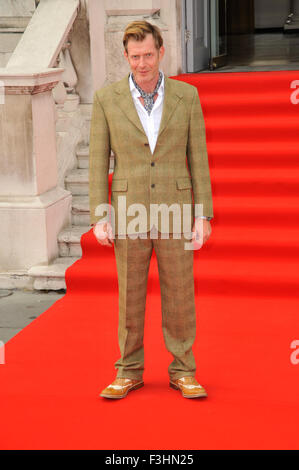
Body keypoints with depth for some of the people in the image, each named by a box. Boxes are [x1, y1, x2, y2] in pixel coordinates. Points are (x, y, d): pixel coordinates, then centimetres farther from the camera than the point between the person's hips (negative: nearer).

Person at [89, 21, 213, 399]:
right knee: (130, 297, 7)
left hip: (175, 210, 0)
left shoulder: (187, 96, 1)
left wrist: (203, 215, -3)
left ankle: (182, 371, 18)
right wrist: (99, 219, -5)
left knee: (179, 296, 5)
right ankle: (129, 372, 20)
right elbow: (98, 163, 1)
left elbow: (198, 158, 2)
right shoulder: (106, 99, 0)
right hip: (130, 214, 0)